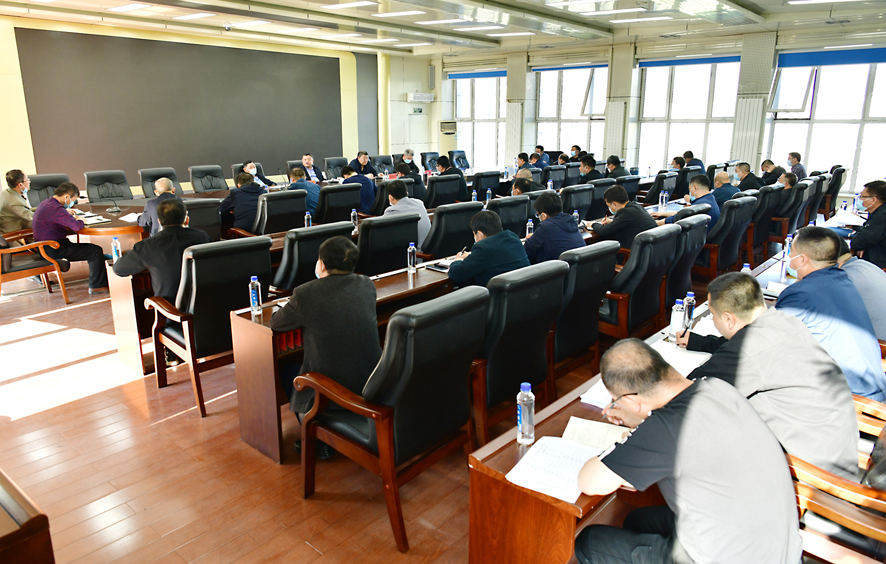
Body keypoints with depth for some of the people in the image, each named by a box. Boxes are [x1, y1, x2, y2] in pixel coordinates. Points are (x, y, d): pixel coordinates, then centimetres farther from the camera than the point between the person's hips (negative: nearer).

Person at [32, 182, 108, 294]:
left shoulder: (45, 203, 10)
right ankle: (97, 286, -1)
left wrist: (66, 212, 21)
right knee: (96, 251, -8)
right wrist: (80, 221, -8)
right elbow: (77, 226, -30)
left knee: (91, 248, 17)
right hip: (54, 250, -11)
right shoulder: (56, 209, -24)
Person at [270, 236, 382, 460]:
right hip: (373, 385, 5)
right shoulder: (367, 285, 0)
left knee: (286, 369, 24)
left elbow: (276, 324, 3)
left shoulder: (305, 294, -14)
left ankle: (316, 442, 28)